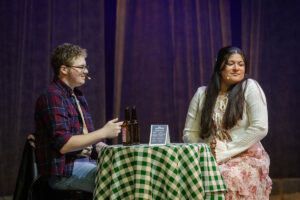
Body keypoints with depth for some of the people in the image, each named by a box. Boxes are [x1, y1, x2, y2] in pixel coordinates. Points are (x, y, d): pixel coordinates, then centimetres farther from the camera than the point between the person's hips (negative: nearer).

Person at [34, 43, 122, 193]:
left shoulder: (78, 96, 19)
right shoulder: (52, 97, -12)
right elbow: (63, 145, -21)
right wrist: (104, 132, -16)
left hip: (85, 162, 9)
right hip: (63, 170, -9)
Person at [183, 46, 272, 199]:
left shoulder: (250, 88, 0)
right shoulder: (202, 94, 11)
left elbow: (260, 128, -9)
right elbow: (190, 133, 13)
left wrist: (225, 152, -11)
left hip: (246, 158, -2)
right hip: (210, 160, 3)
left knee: (227, 179, -35)